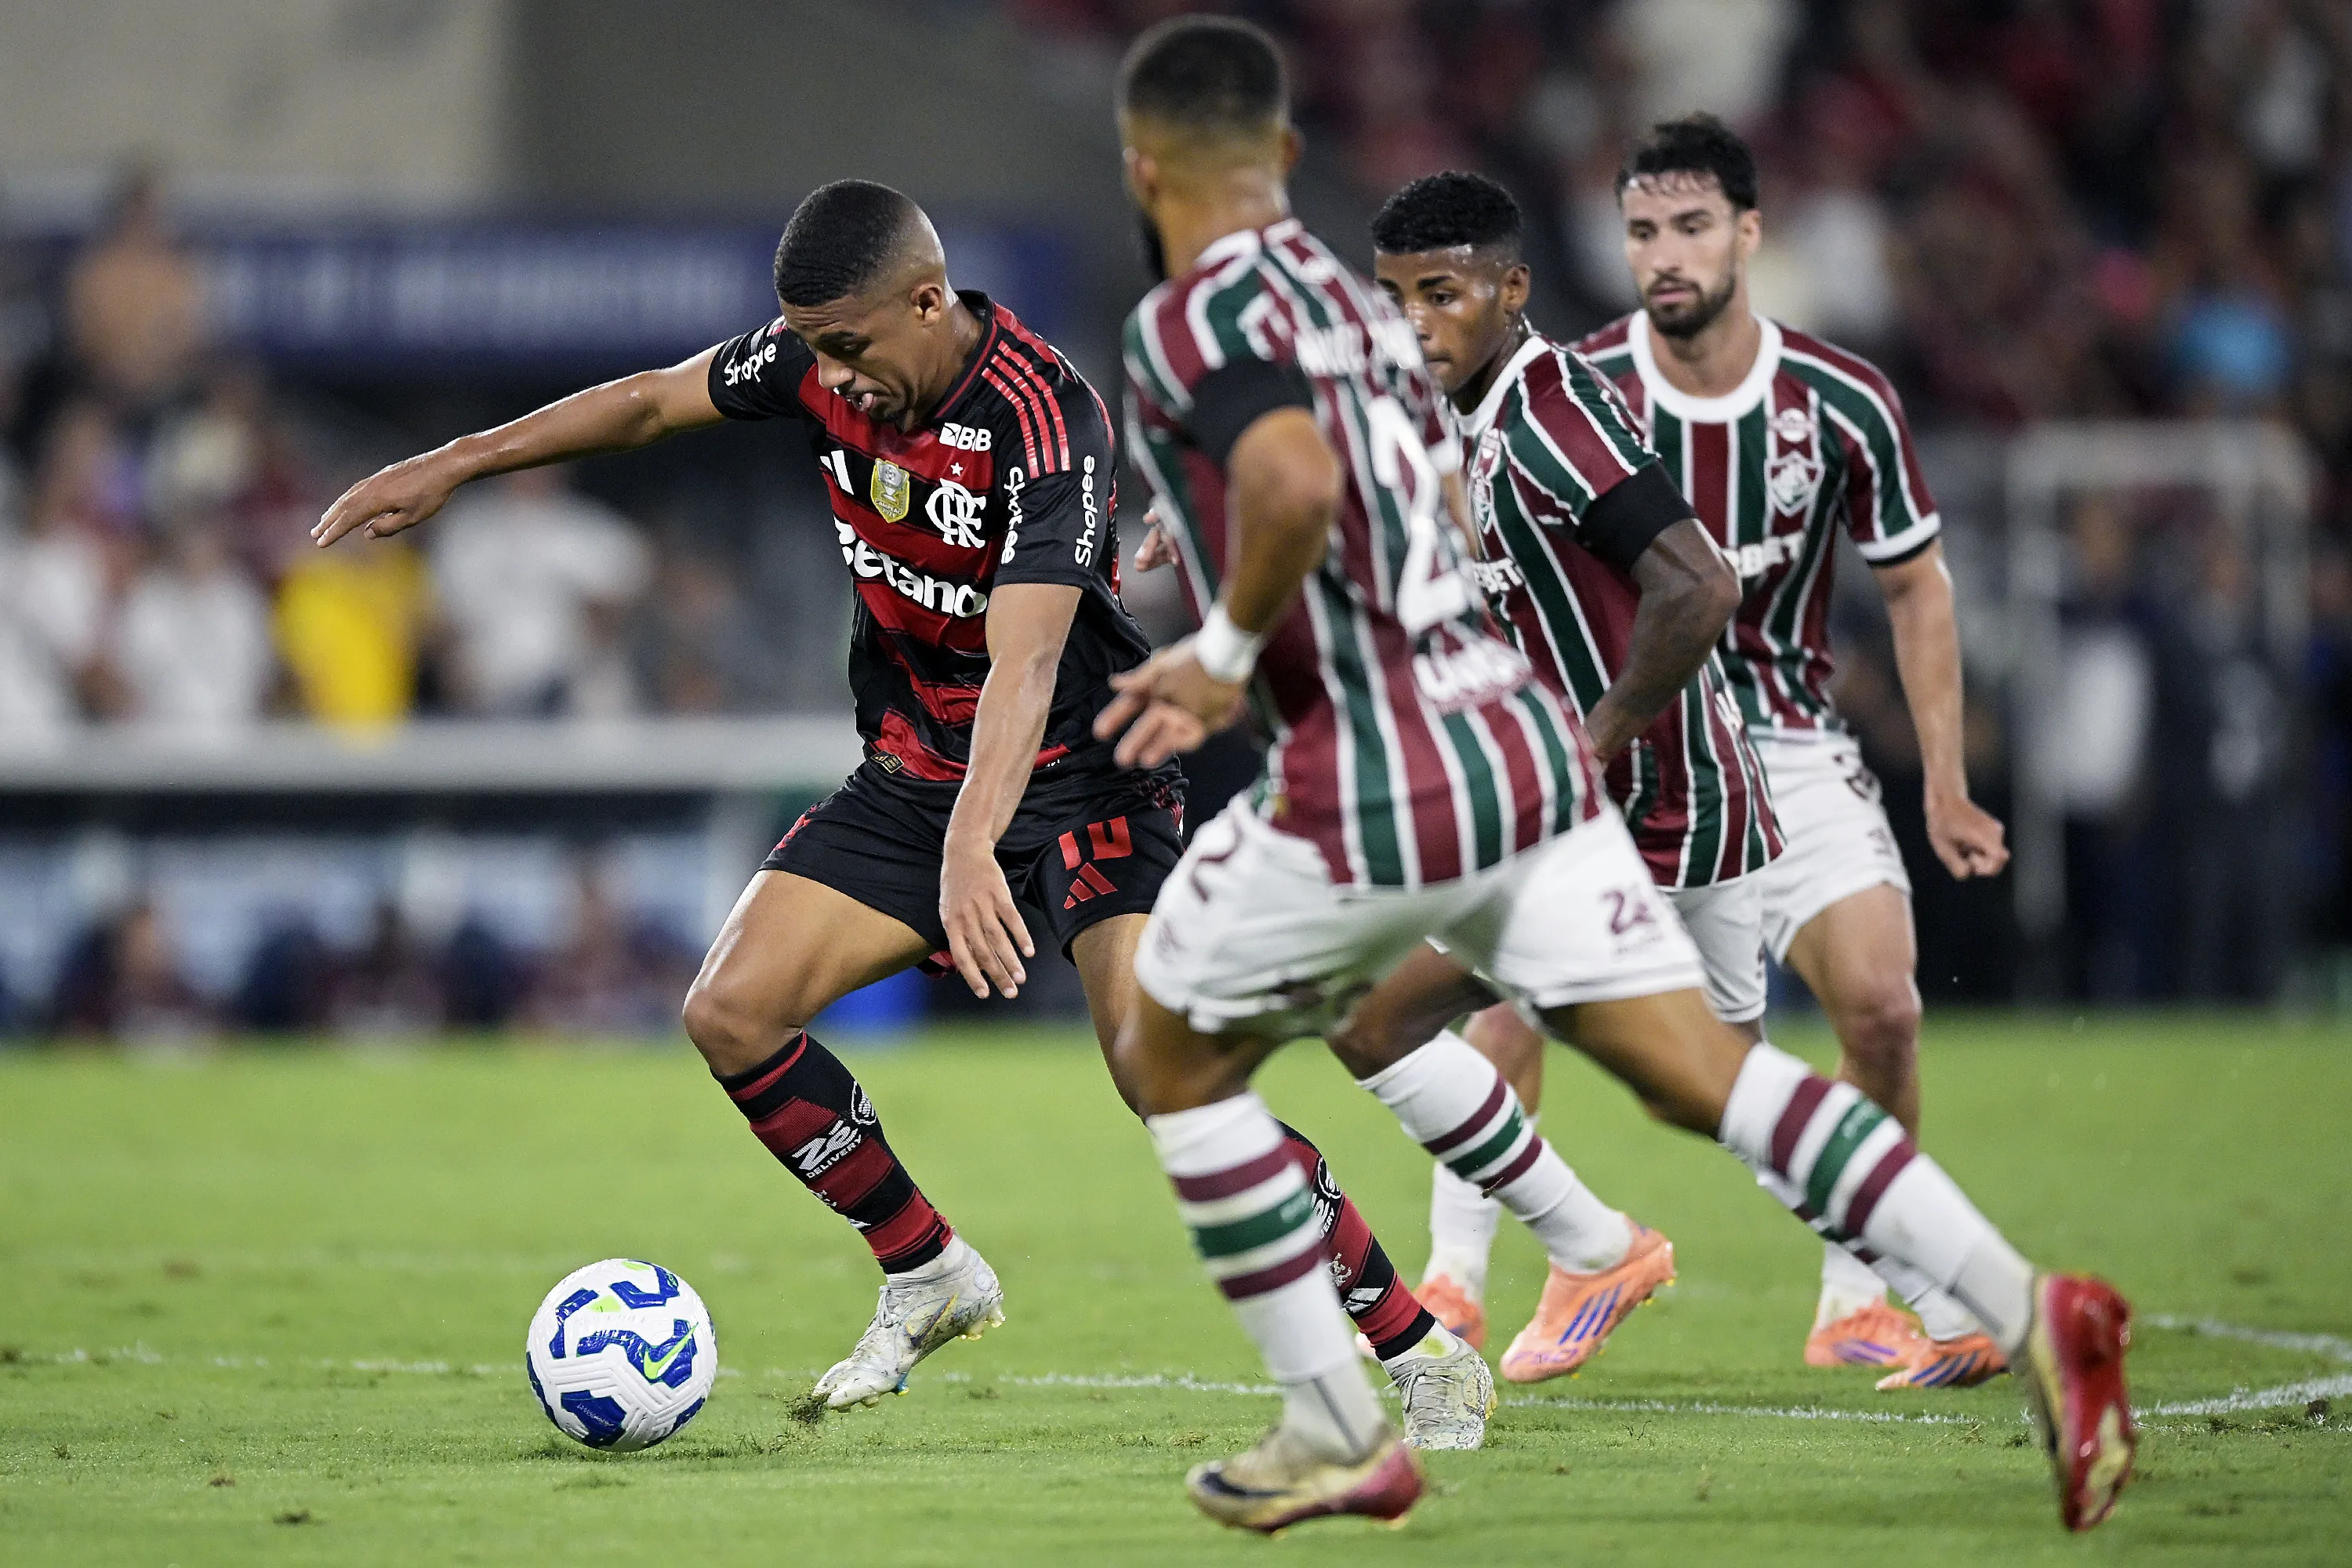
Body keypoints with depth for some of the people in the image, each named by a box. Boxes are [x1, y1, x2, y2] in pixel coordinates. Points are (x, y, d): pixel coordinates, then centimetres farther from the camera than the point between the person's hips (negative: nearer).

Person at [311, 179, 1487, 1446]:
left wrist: (973, 847, -51)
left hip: (1082, 771, -7)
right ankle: (928, 1276, 14)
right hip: (913, 767, 7)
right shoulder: (823, 360, -6)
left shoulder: (1044, 419, -27)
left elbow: (1026, 659, -38)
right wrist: (452, 466, 10)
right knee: (730, 1012, -5)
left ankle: (1423, 1354, -12)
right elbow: (649, 403, 11)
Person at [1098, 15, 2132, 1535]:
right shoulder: (1356, 297, 18)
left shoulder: (1194, 317, -8)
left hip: (1377, 789, -7)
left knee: (1172, 1059, 15)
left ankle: (1336, 1435, 15)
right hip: (1522, 735, 7)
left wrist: (1224, 652, -10)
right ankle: (2024, 1306, -9)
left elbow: (1295, 492, -27)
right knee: (1700, 1065, 7)